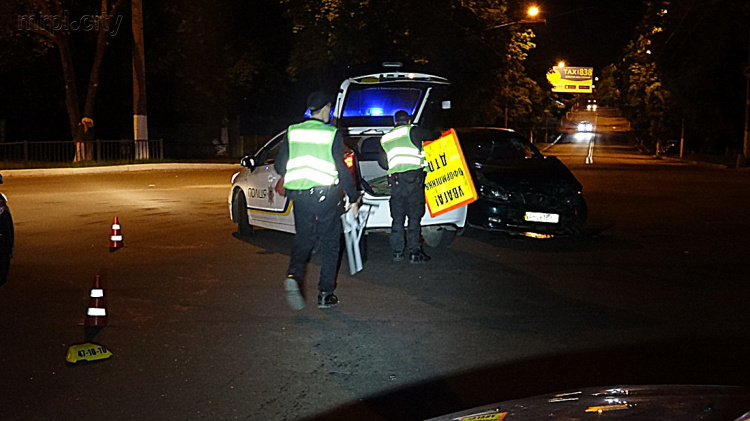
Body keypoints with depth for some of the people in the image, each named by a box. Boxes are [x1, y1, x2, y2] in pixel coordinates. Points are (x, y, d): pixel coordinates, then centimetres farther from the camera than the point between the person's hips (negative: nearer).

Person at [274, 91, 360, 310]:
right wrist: (353, 197, 1)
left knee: (302, 240, 16)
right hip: (325, 195, -3)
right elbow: (342, 169, -8)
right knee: (330, 245, 9)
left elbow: (279, 166, 7)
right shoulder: (332, 134, -7)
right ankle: (325, 294, 10)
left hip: (299, 196, 3)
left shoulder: (292, 132, 4)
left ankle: (293, 276, -11)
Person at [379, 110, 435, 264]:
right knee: (414, 216, 1)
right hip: (413, 179, -4)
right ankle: (414, 252, 1)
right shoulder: (412, 131, 2)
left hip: (395, 181, 4)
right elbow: (433, 137, 10)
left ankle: (397, 251, 14)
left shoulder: (385, 139, 18)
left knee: (397, 218, 11)